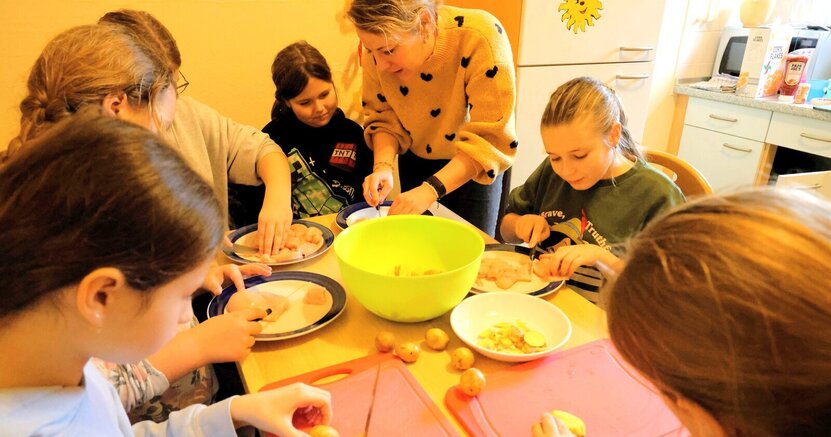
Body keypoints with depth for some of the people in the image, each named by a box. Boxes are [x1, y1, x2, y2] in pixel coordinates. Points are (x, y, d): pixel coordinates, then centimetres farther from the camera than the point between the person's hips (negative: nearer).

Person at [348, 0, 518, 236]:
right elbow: (384, 118, -8)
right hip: (416, 160, 4)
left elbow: (490, 138, -34)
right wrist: (383, 165, -27)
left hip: (476, 164, -3)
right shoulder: (379, 47, -20)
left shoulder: (481, 37, -34)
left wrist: (430, 190, -43)